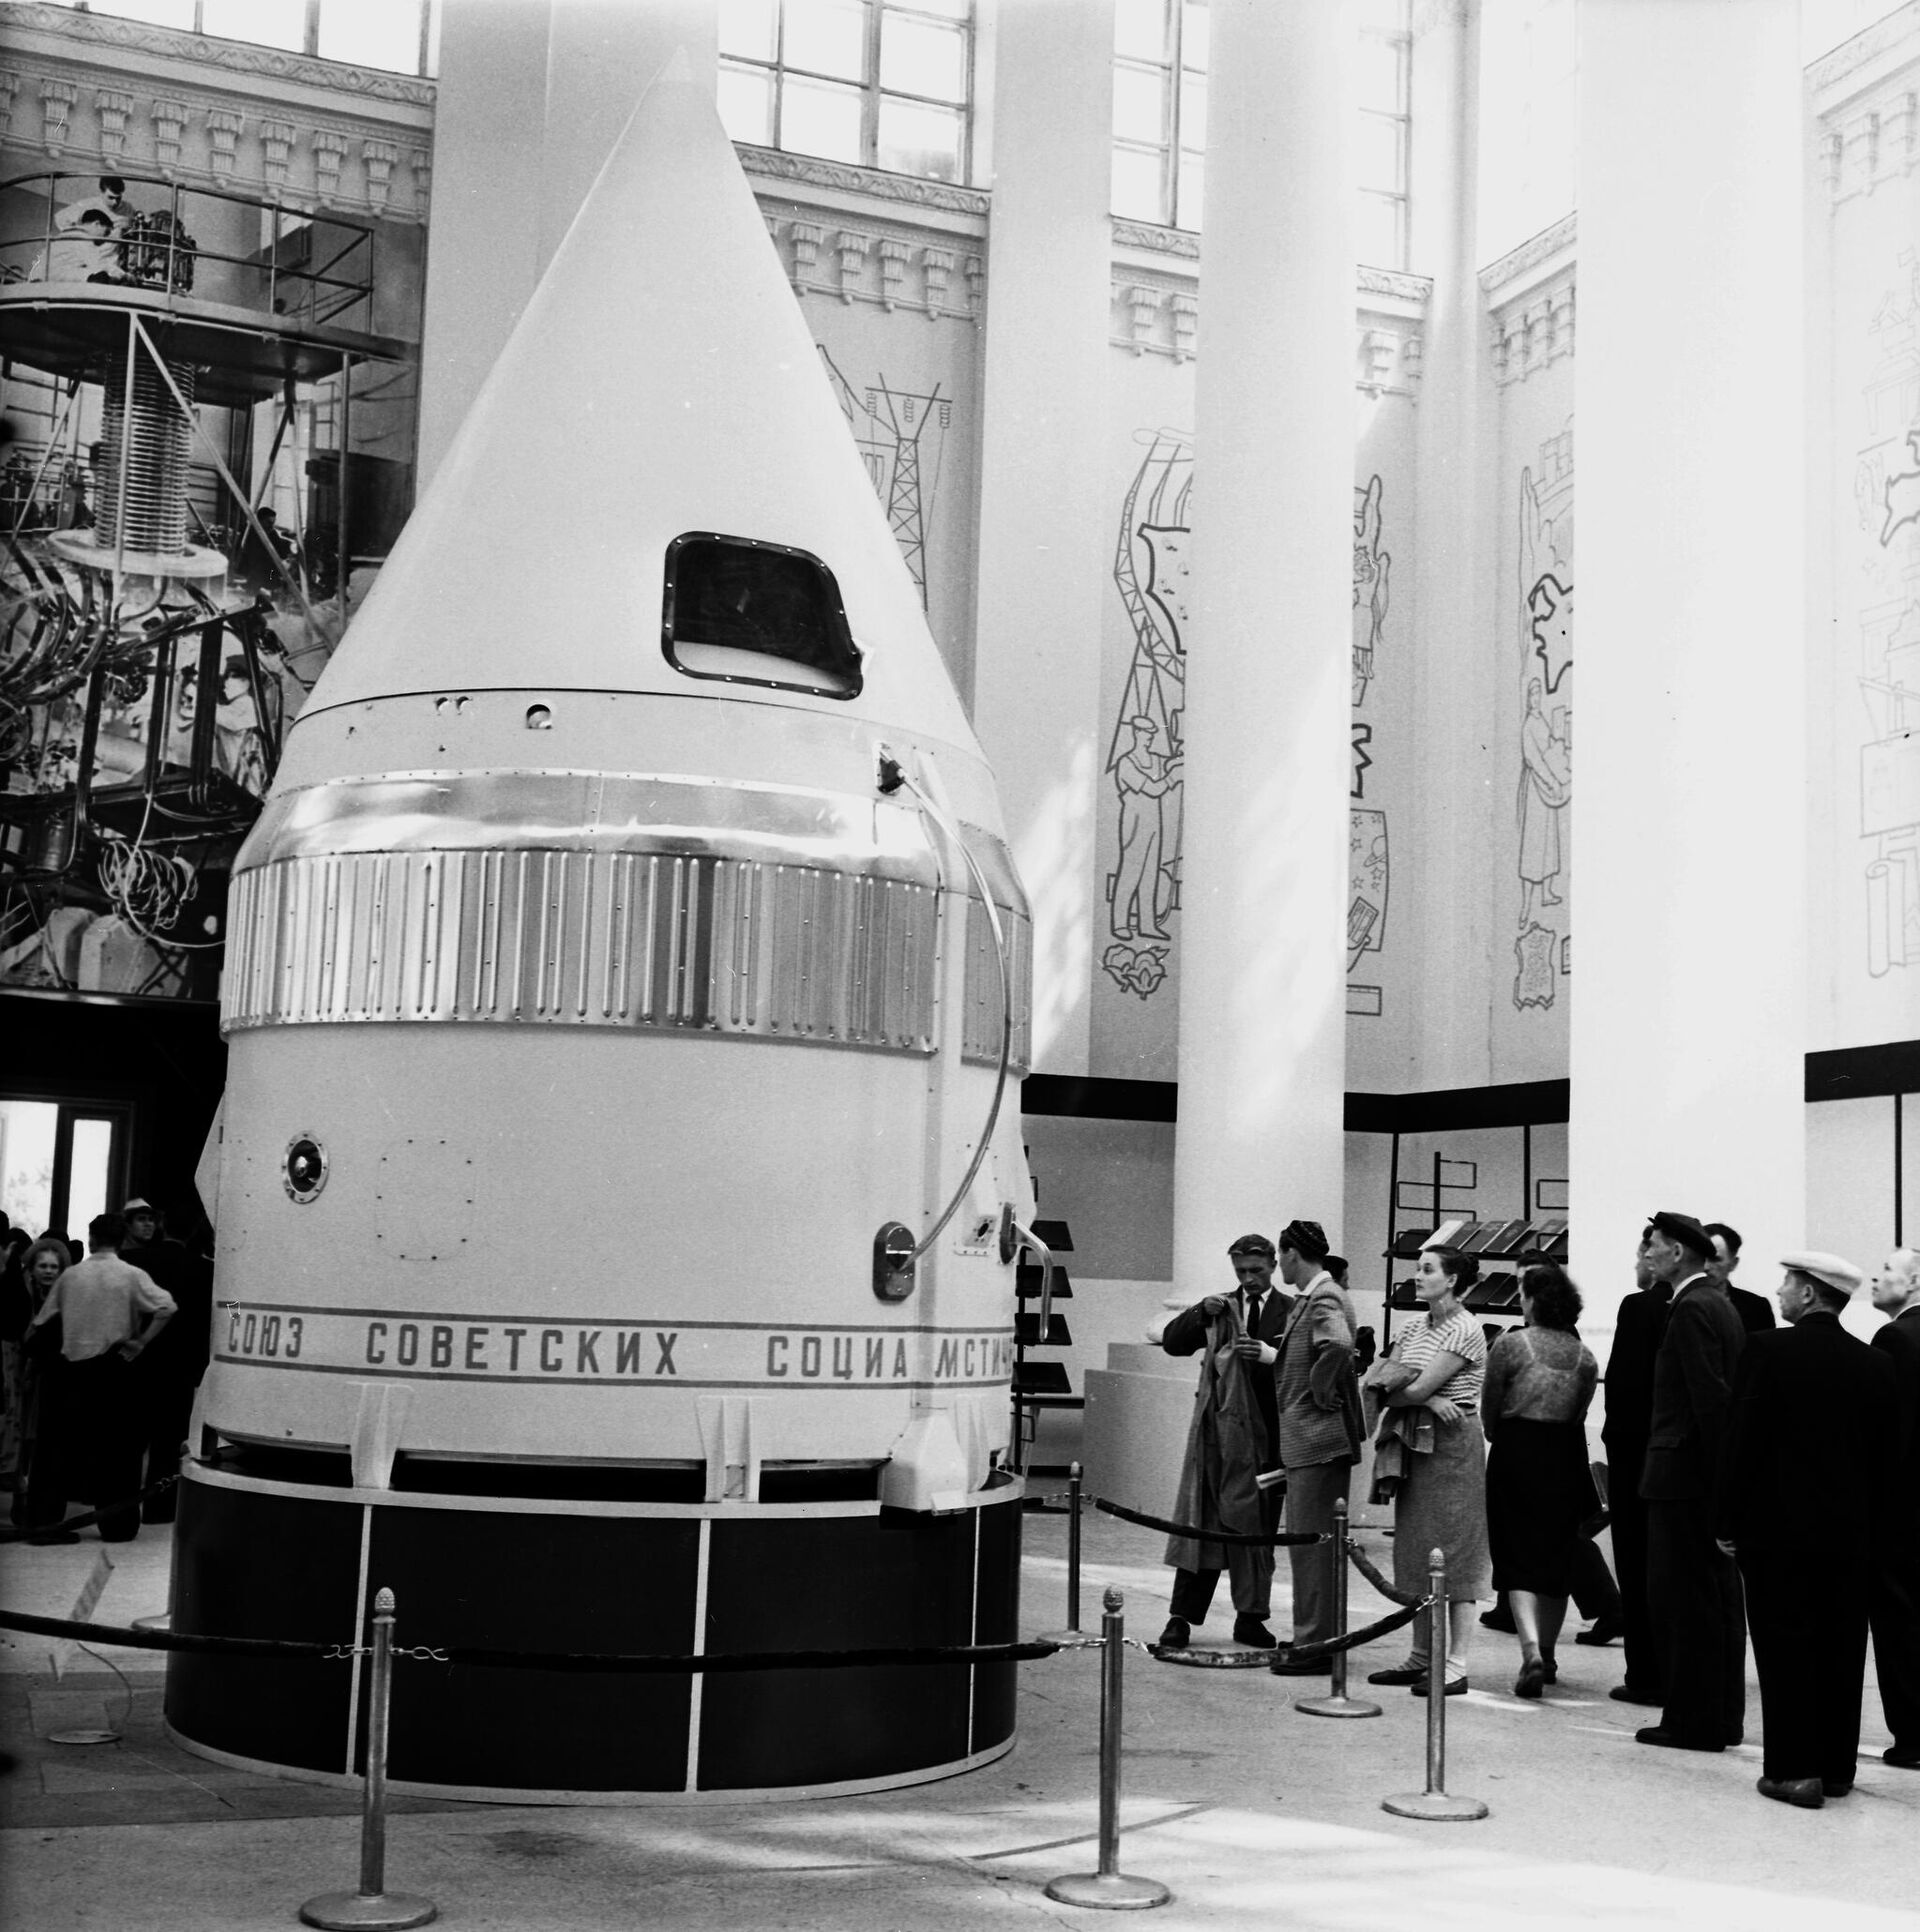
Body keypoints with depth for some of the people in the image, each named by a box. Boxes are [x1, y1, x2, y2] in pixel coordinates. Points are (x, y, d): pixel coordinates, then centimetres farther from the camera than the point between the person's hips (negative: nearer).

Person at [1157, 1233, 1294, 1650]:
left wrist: (1273, 1355, -24)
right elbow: (1172, 1343, 5)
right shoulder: (1219, 1310, 11)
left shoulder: (1291, 1312, 2)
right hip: (1219, 1427, 1)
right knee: (1203, 1521, 0)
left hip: (1267, 1432, -1)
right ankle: (1182, 1617, 2)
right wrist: (1201, 1312, -9)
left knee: (1258, 1525, 5)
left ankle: (1250, 1617, 15)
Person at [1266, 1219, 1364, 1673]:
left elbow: (1338, 1346, -35)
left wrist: (1323, 1393, -23)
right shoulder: (1308, 1298, 15)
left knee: (1312, 1541, -5)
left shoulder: (1324, 1299, -16)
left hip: (1318, 1438, -10)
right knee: (1314, 1541, 15)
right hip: (1308, 1438, 10)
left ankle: (1316, 1644, 0)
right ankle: (1316, 1639, 23)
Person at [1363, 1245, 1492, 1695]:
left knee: (1453, 1553, -6)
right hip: (1415, 1445, 8)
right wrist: (1426, 1399, -12)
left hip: (1451, 1444, -8)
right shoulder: (1414, 1329, 13)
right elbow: (1380, 1383, 3)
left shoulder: (1464, 1330, -11)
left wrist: (1392, 1390, 0)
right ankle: (1421, 1656, 17)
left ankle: (1456, 1666, -4)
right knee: (1417, 1553, 10)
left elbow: (1419, 1387, -18)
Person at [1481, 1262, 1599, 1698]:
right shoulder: (1584, 1356, 4)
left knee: (1518, 1559, -1)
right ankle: (1546, 1653, 26)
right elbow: (1579, 1414, 3)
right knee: (1558, 1557, 16)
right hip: (1565, 1460, 4)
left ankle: (1531, 1650, -19)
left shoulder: (1511, 1344, -8)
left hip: (1516, 1454, -4)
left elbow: (1488, 1410, -2)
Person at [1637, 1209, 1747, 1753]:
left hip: (1685, 1472, -10)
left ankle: (1691, 1721, 1)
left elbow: (1709, 1397, -21)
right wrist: (1724, 1475, 16)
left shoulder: (1692, 1308, -15)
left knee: (1682, 1600, -4)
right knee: (1719, 1596, 13)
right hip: (1714, 1475, 10)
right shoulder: (1720, 1303, 15)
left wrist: (1714, 1475, -18)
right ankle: (1723, 1717, 21)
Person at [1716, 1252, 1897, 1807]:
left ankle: (1794, 1770, 1)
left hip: (1778, 1530, -4)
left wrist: (1727, 1522, -4)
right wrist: (1871, 1526, 14)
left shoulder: (1767, 1350, -11)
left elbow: (1741, 1442, -11)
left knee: (1785, 1651, 1)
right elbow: (1887, 1455, 6)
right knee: (1840, 1652, 11)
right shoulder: (1875, 1363, 3)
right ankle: (1836, 1766, 19)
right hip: (1850, 1533, 5)